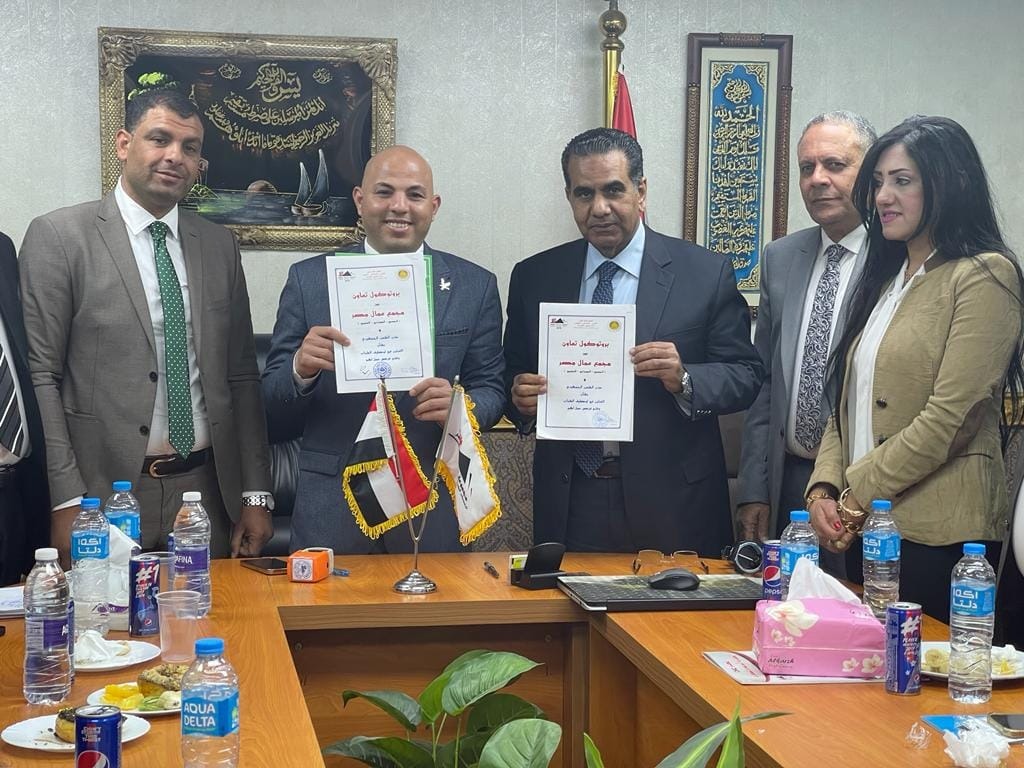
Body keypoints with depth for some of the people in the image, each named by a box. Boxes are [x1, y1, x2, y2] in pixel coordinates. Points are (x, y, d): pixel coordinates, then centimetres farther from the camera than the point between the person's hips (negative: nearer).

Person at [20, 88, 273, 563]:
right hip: (104, 495, -4)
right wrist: (67, 501, -14)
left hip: (207, 491, 4)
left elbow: (241, 376, 12)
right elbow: (39, 375, -7)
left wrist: (255, 495, 7)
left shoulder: (219, 246, 11)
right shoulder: (57, 236, -4)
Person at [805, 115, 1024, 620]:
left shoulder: (983, 277, -10)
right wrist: (823, 489, -1)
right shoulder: (885, 279, 16)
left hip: (938, 537, -7)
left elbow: (949, 418, -16)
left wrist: (855, 495, -11)